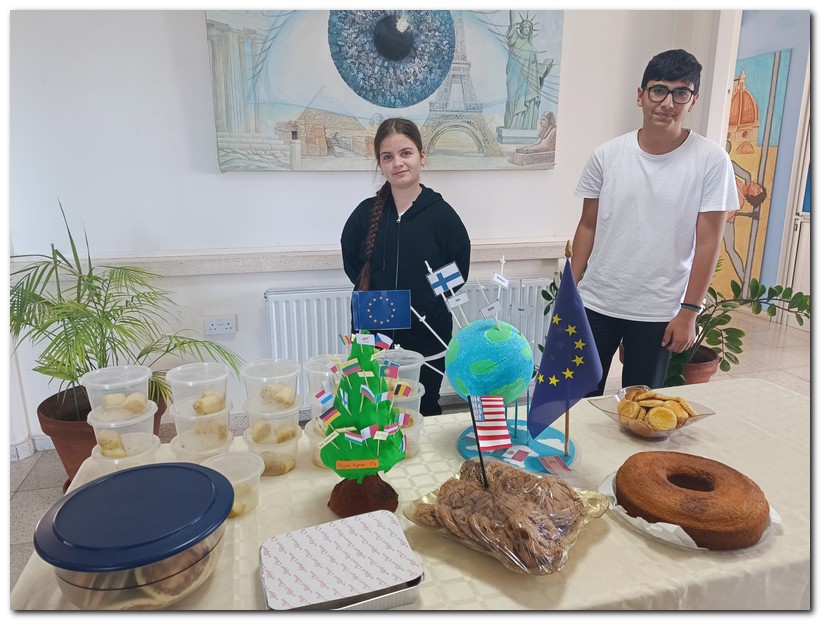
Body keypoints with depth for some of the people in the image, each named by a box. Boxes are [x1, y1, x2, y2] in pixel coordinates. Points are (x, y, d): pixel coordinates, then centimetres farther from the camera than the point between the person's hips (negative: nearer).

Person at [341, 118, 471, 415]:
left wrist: (429, 300, -7)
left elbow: (458, 273, 0)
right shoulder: (366, 212, -2)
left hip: (427, 343, -1)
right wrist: (374, 294, 2)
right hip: (373, 338, 2)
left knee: (424, 414, 17)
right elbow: (351, 262, 11)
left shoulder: (441, 213, -8)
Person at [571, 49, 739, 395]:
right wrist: (569, 292, 3)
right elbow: (588, 226, 4)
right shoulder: (607, 155, -2)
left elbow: (708, 243, -5)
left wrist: (689, 311, -8)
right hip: (596, 304, 2)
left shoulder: (711, 161, -7)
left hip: (659, 313, -1)